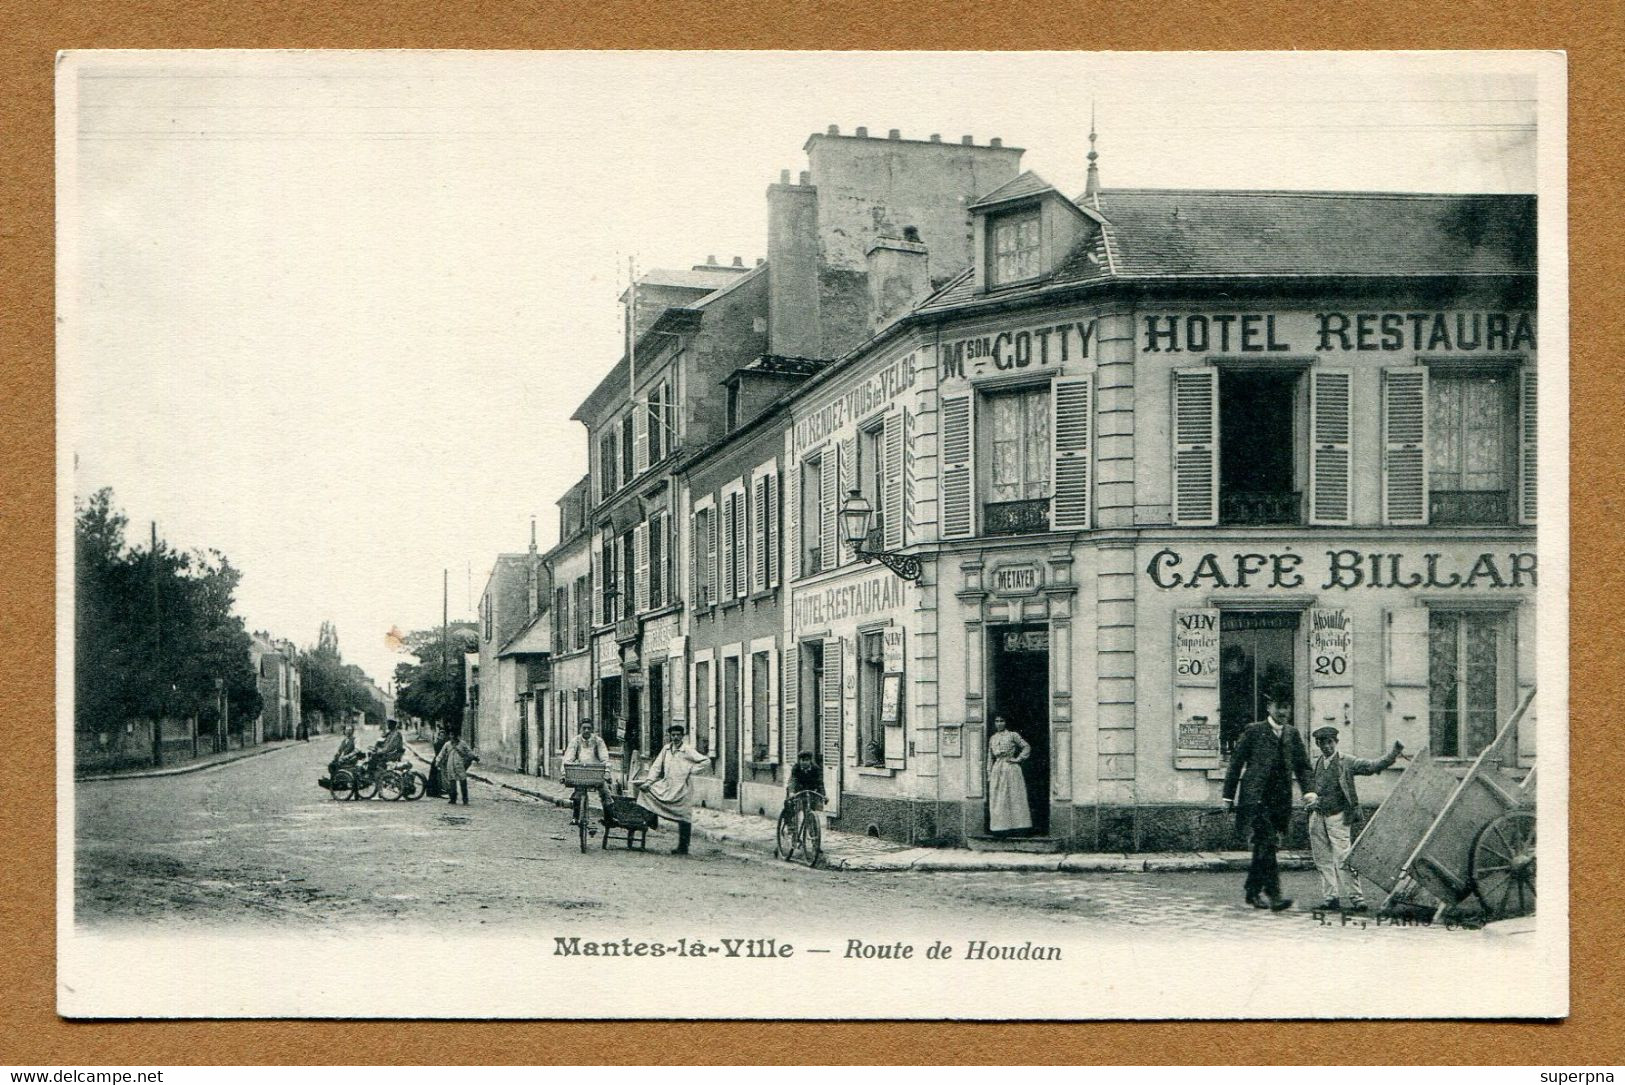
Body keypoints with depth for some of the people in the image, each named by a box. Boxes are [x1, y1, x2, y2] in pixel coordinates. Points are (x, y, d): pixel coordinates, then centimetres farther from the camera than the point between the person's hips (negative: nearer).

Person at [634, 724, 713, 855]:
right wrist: (648, 781, -2)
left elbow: (706, 761, -7)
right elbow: (656, 766, 9)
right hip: (666, 786, 5)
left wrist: (692, 770, -10)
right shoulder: (666, 749, 9)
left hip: (681, 787, -5)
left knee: (683, 818, -3)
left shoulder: (688, 751, -5)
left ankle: (683, 847, 3)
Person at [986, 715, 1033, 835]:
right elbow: (990, 758, 17)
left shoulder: (1012, 735, 2)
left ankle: (1016, 826, -5)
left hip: (1011, 770, -4)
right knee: (997, 800, -1)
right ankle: (1001, 827, 0)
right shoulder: (992, 739, 15)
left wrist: (1018, 759, -4)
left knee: (1014, 797, -5)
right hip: (997, 770, 4)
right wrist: (989, 774, 11)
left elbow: (1027, 747, 4)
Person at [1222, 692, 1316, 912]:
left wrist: (1308, 790, -3)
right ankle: (1273, 895, -21)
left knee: (1262, 846, 10)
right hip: (1256, 798, -5)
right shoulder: (1254, 731, 0)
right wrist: (1228, 796, 0)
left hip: (1280, 801, 5)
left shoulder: (1293, 735, 14)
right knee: (1268, 844, -16)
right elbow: (1236, 762, 2)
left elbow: (1302, 766, 15)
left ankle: (1252, 891, 22)